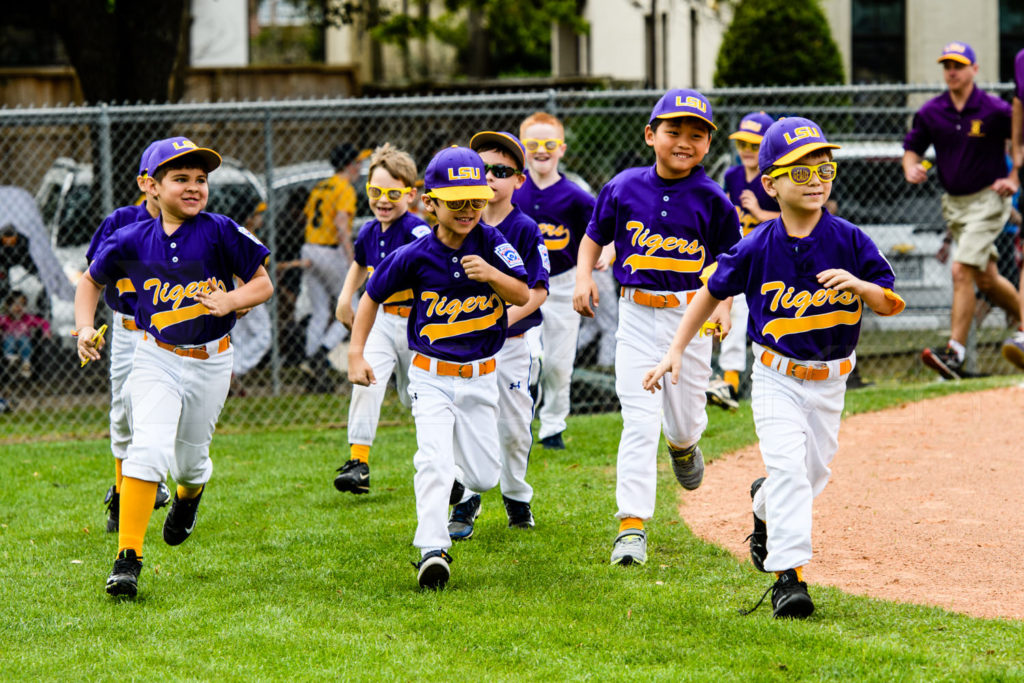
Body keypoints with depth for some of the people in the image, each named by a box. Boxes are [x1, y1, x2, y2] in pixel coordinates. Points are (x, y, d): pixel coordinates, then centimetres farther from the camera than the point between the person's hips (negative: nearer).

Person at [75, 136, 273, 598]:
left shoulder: (220, 232, -12)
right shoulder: (133, 241, -6)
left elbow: (263, 284, -5)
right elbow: (91, 281, 11)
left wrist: (230, 301, -24)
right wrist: (85, 328, -4)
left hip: (210, 362, 0)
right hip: (157, 357, 0)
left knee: (189, 461, 12)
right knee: (148, 450, -19)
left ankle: (189, 494, 53)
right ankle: (127, 559, -17)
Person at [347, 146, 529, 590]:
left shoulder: (490, 243, -7)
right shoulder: (415, 257, -10)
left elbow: (523, 296, -10)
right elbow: (372, 296, 3)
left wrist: (491, 274, -29)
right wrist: (356, 354, -2)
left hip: (480, 377, 2)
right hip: (431, 377, -2)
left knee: (484, 477, 5)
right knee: (434, 459, -21)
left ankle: (454, 478, 41)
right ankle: (432, 550, -22)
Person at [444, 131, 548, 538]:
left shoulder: (525, 229, -6)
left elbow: (537, 290, -10)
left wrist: (503, 318, -23)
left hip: (511, 343, -2)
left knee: (514, 427, 6)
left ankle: (516, 497, 26)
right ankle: (465, 503, 8)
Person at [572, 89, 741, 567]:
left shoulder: (712, 200, -4)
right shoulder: (624, 188, -2)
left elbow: (727, 259, 6)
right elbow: (594, 236, 11)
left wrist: (724, 304, -9)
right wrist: (584, 275, -6)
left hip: (690, 311, 1)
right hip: (637, 315, 0)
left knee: (684, 419, 10)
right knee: (640, 422, -8)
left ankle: (684, 445, 51)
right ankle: (632, 526, -7)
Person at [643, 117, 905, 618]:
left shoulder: (849, 241, -9)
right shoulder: (757, 248, -12)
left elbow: (891, 305, -5)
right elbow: (712, 291, 4)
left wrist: (859, 285, -26)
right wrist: (676, 349, 1)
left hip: (829, 381, 3)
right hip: (776, 378, -3)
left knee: (813, 473, 15)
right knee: (788, 466, -17)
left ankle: (765, 507, 49)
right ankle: (788, 574, -14)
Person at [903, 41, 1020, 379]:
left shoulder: (995, 111, -13)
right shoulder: (931, 112, 1)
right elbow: (912, 147, 11)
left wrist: (1014, 179, -10)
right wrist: (911, 167, -10)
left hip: (988, 200, -6)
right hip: (953, 204, 6)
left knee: (962, 270, -18)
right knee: (985, 279, 13)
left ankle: (954, 354, -20)